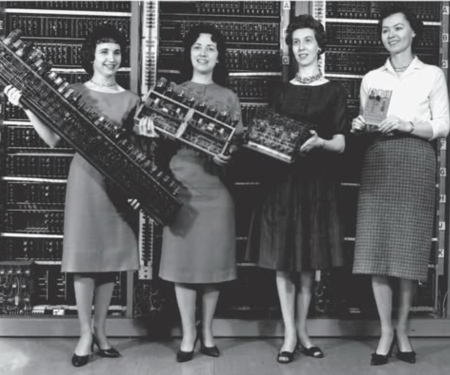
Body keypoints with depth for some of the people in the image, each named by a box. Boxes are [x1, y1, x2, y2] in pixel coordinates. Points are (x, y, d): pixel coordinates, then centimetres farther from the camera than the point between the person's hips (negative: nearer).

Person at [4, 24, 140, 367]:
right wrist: (27, 108, -13)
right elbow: (53, 140, -4)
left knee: (110, 257, 6)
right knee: (84, 257, -1)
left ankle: (101, 331, 20)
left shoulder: (131, 100, 8)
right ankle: (85, 333, 11)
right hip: (85, 177, -2)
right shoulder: (75, 93, 2)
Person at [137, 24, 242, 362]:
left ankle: (207, 331, 21)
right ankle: (188, 333, 15)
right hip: (180, 184, 0)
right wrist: (150, 133, -17)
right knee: (182, 260, 1)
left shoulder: (229, 98, 9)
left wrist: (229, 156, -16)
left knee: (213, 260, 5)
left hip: (215, 186, 1)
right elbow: (162, 143, 4)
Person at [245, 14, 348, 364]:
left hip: (318, 181, -2)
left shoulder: (334, 92, 4)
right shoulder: (282, 91, 11)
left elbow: (341, 144, -2)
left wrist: (320, 142, -21)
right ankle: (290, 335, 9)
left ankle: (302, 329, 19)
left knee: (309, 262, 4)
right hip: (282, 179, 2)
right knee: (283, 261, 0)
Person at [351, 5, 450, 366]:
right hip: (378, 164, 2)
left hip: (415, 164, -2)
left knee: (410, 249, -1)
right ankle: (386, 331, 8)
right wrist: (361, 126, -4)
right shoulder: (371, 78, 15)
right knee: (376, 249, -4)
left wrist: (407, 125, -14)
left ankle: (403, 330, 14)